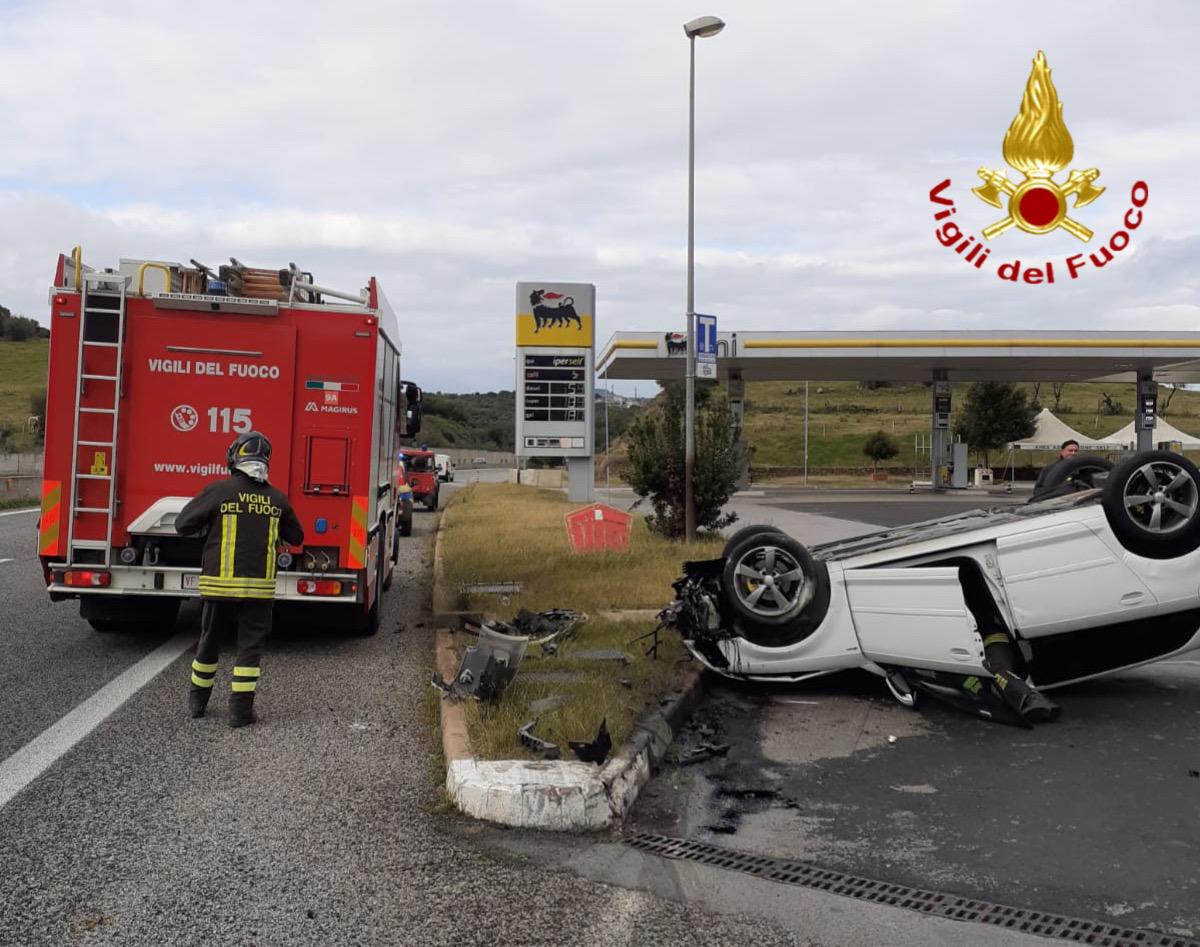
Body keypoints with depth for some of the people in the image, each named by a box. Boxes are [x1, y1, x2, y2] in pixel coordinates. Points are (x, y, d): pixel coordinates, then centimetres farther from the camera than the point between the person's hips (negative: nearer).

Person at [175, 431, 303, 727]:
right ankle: (240, 710, 6)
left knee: (210, 642, 16)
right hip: (260, 586, 0)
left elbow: (182, 524, -2)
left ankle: (197, 700, 31)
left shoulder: (219, 491, -7)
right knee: (250, 646, 7)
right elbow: (296, 537, 14)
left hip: (220, 583, 0)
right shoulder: (277, 499, 1)